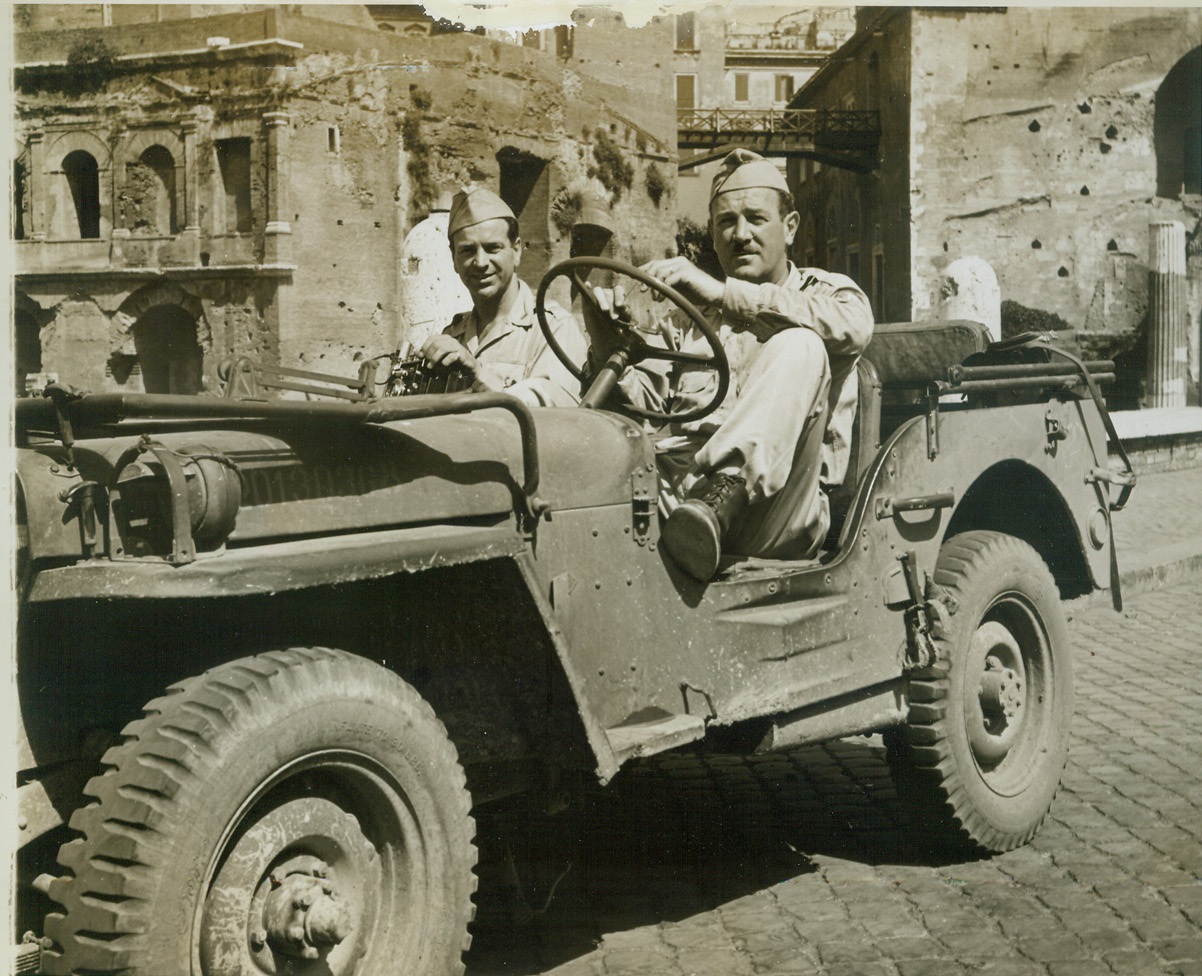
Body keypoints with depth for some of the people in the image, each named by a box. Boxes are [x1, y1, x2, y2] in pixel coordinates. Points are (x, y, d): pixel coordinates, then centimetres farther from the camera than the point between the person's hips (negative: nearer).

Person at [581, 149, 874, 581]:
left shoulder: (825, 291, 18)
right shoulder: (688, 317, 28)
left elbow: (853, 325, -10)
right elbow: (640, 399, 13)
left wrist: (724, 294, -18)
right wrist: (607, 348, -11)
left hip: (776, 516, -3)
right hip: (675, 494, 3)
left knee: (798, 347, -26)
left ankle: (723, 497, -40)